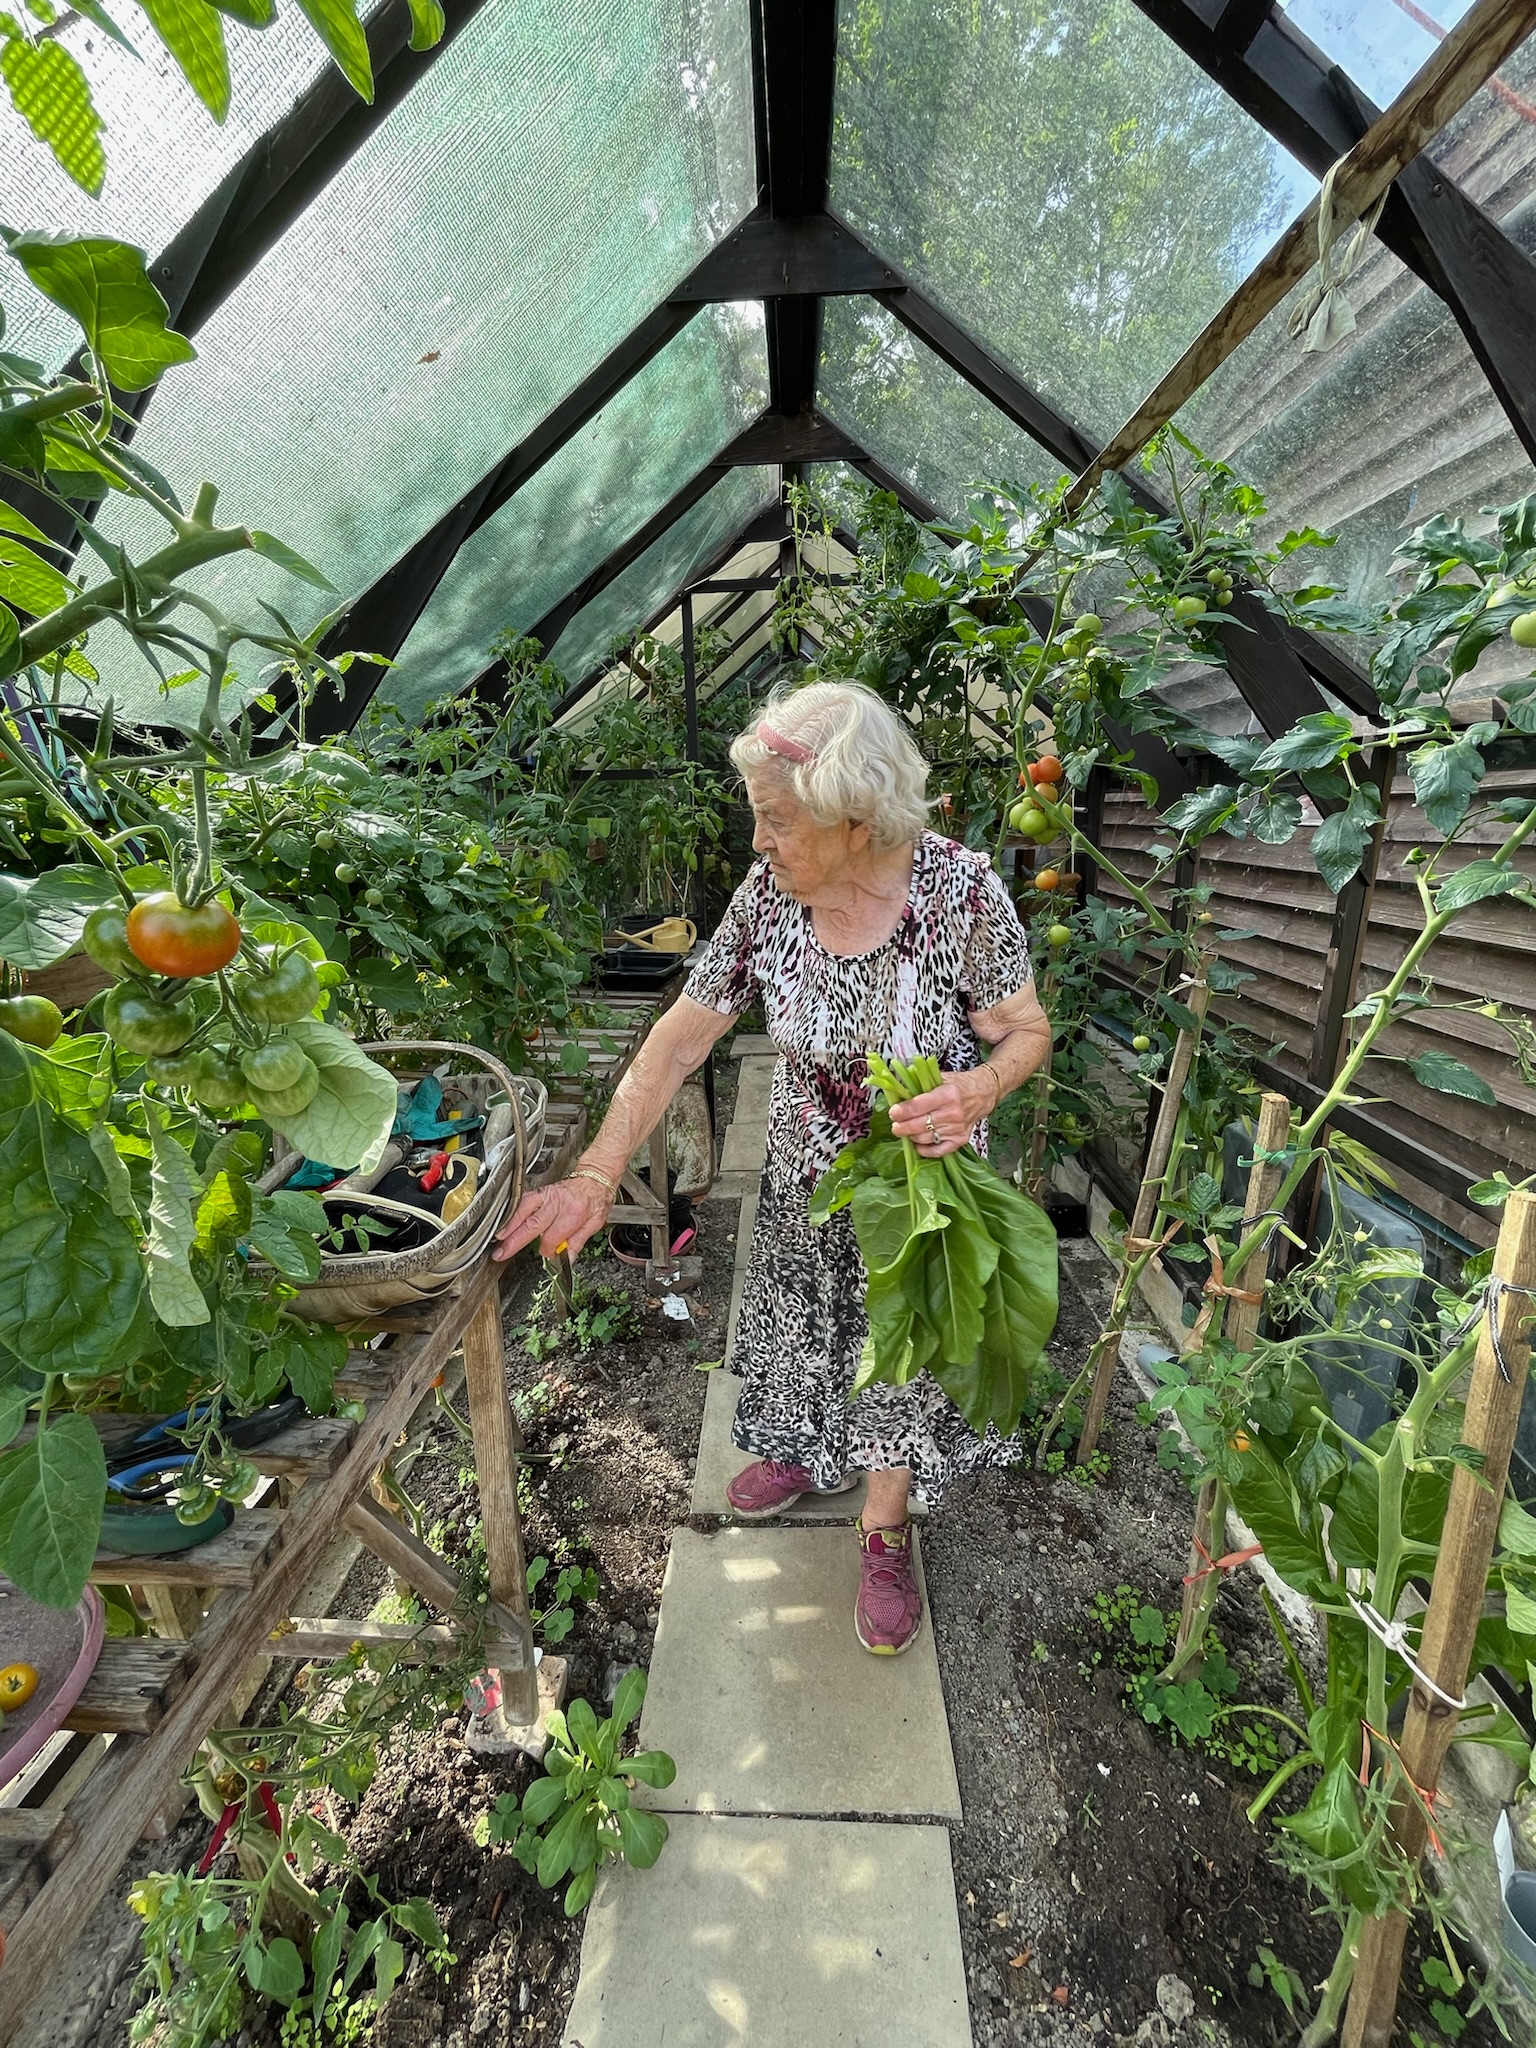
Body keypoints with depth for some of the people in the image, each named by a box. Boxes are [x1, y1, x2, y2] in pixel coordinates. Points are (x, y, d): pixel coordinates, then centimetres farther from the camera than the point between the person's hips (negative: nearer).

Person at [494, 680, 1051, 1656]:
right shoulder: (769, 895, -17)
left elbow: (1027, 1030, -13)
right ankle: (805, 1450, 56)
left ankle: (886, 1531, 43)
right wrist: (596, 1175, -19)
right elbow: (682, 1036, -15)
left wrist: (979, 1088, -37)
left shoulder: (961, 888, -26)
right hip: (807, 1169, 3)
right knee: (805, 1318, 23)